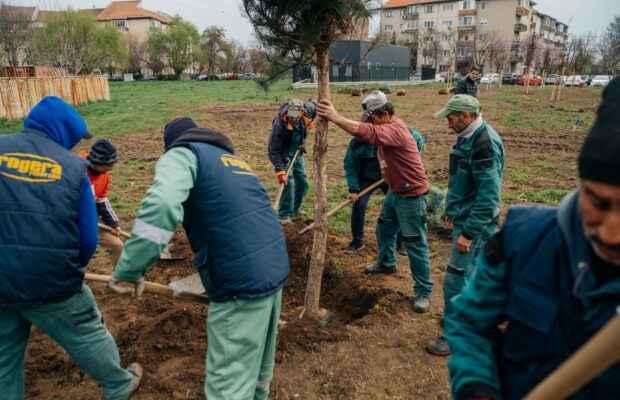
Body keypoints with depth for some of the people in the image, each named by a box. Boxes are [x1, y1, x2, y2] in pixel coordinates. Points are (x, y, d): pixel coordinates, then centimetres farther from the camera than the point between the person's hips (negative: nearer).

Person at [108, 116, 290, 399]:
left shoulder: (181, 153, 0)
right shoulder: (231, 158, 24)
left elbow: (161, 204, -22)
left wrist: (129, 271, -17)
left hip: (241, 281, -8)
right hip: (276, 266, 8)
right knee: (258, 356, 28)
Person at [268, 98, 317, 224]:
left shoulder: (308, 109, -21)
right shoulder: (279, 125, -35)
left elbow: (314, 104, 7)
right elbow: (274, 151, -29)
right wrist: (280, 171, -35)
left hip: (298, 153, 6)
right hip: (284, 154, -6)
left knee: (302, 183, 12)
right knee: (289, 182, -17)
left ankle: (295, 208, 33)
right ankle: (284, 215, -4)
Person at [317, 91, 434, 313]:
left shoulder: (394, 130, -28)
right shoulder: (387, 127, 5)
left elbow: (366, 132, -44)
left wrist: (335, 118, -50)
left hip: (411, 195, -10)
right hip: (395, 190, 10)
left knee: (415, 244, -3)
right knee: (384, 229, 23)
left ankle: (423, 291, 8)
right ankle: (386, 263, 47)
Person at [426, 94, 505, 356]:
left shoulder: (484, 143, -23)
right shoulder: (469, 138, 9)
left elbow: (489, 196, -26)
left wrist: (469, 233, -24)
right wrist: (453, 213, 22)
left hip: (474, 224, -10)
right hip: (464, 219, 10)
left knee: (456, 280, -2)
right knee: (471, 276, 21)